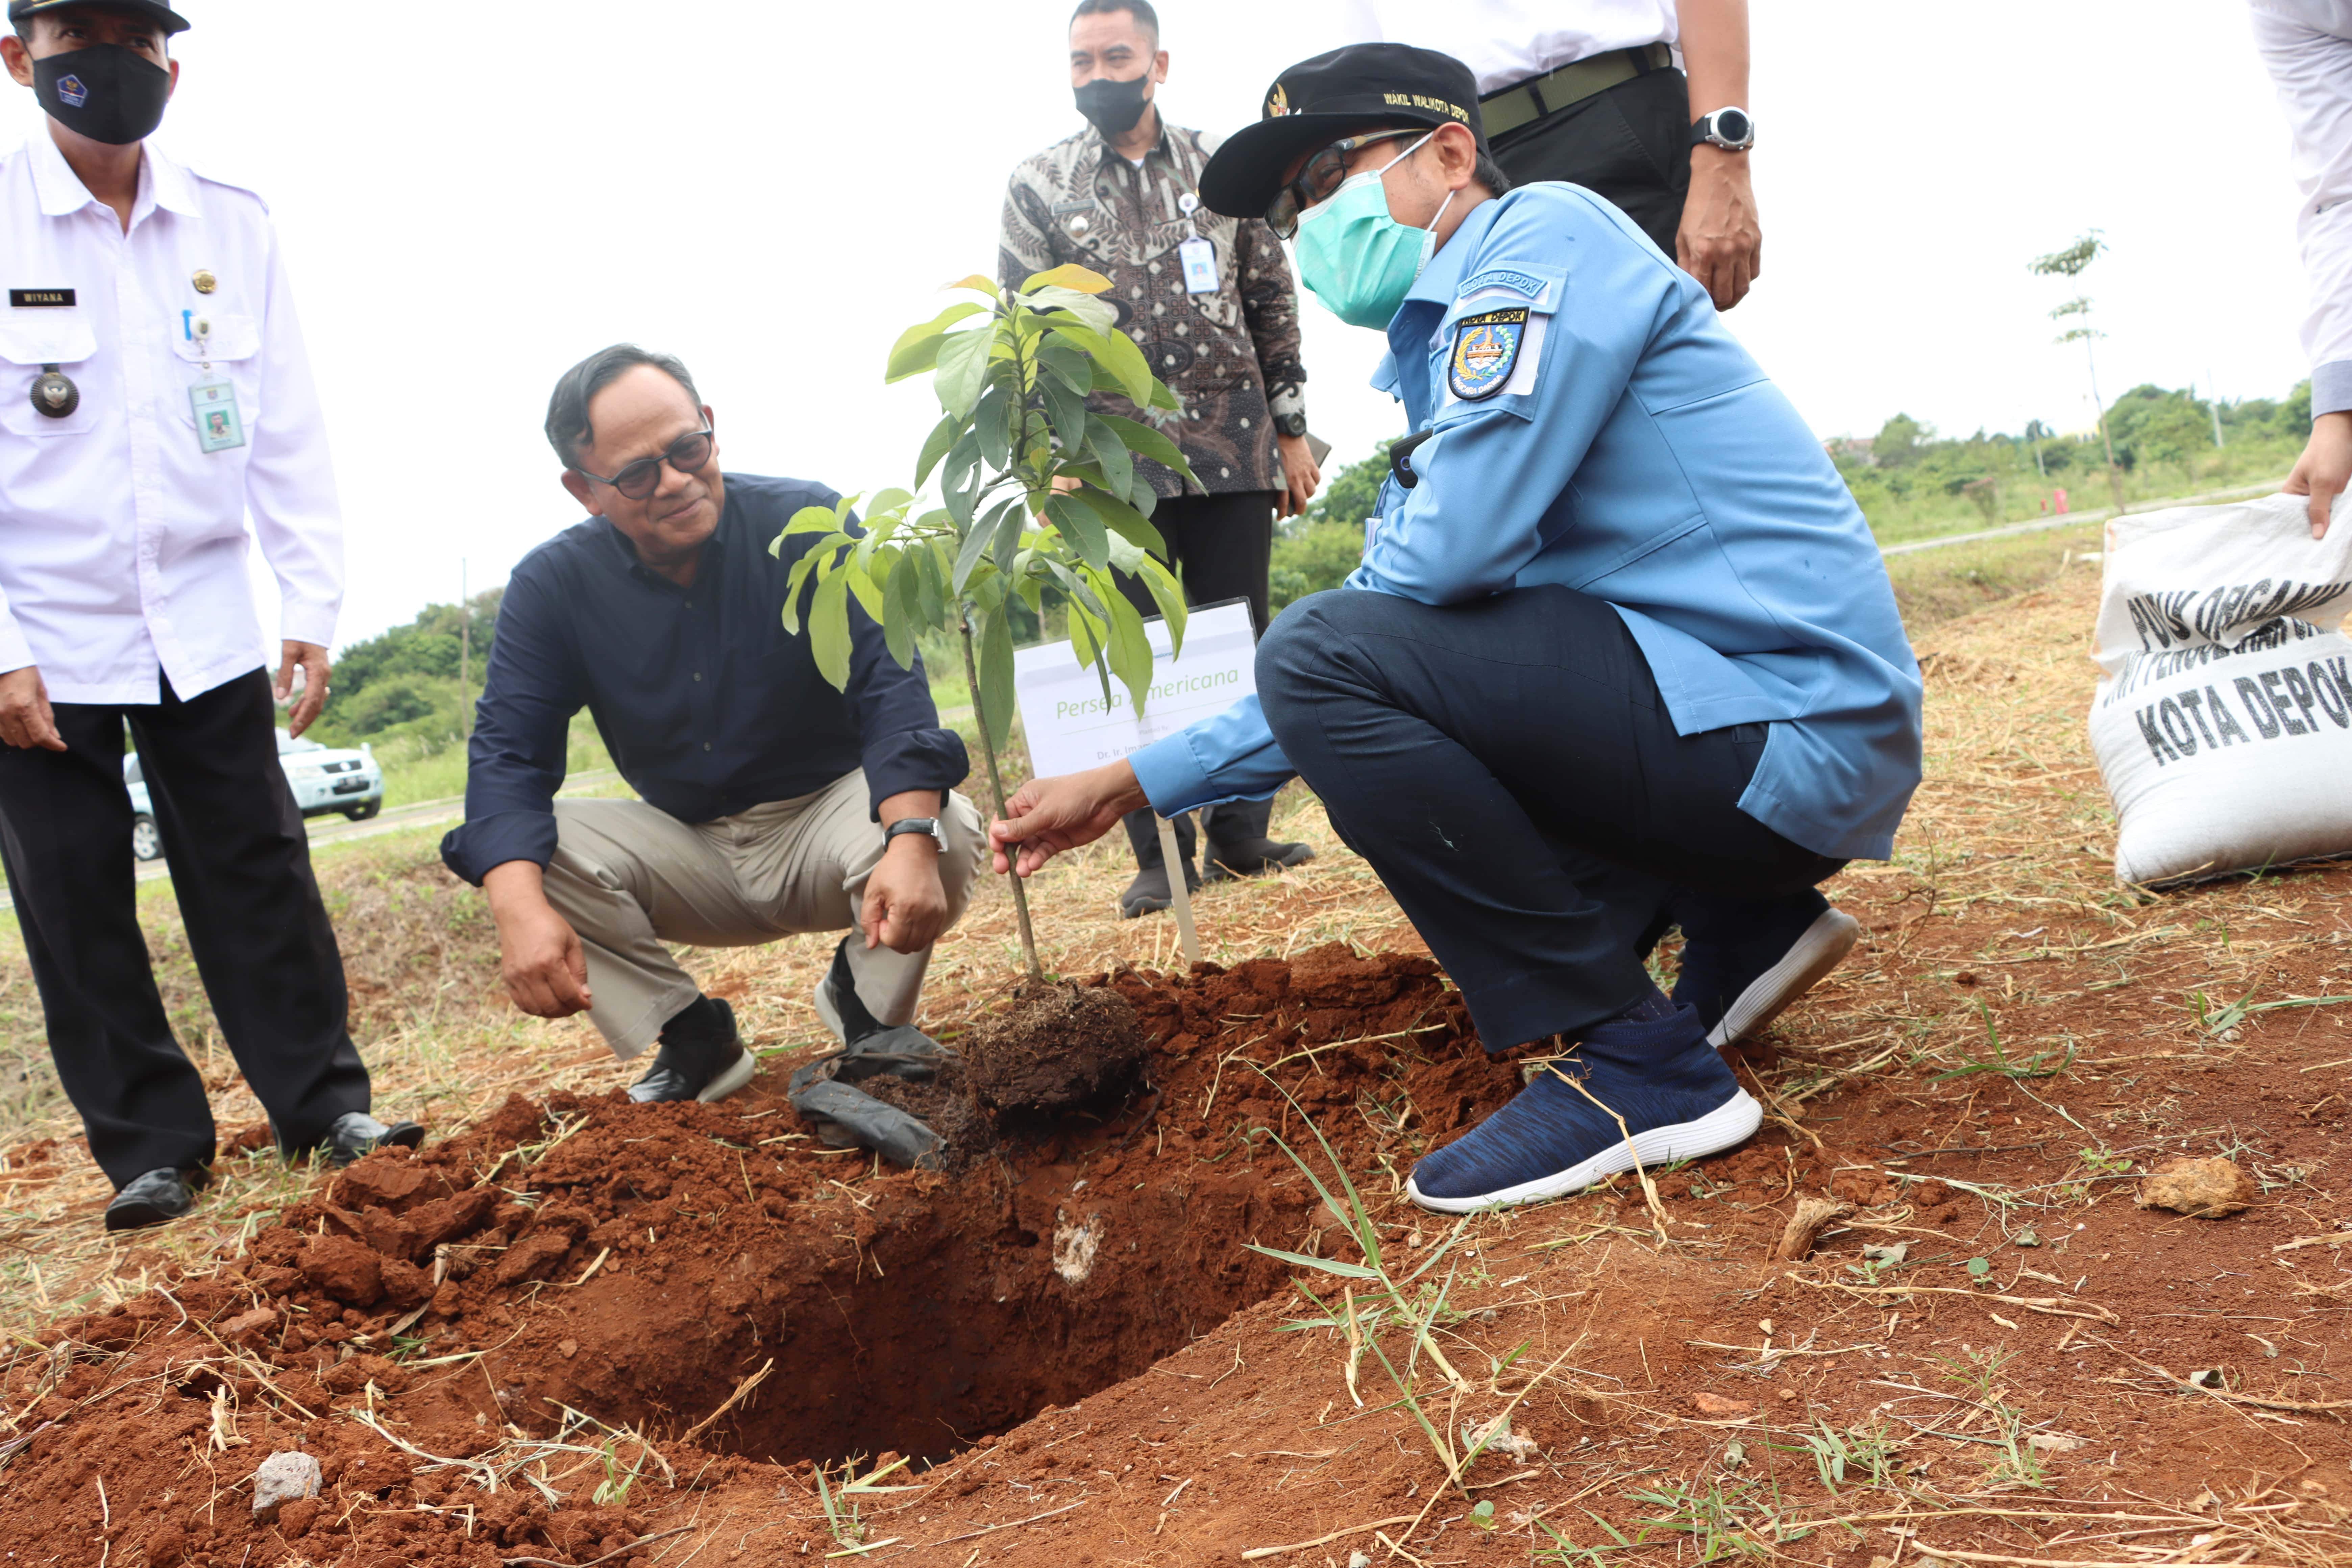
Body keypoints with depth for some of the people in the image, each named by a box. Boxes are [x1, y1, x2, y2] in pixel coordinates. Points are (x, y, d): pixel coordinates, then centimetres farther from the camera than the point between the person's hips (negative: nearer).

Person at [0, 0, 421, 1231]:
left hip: (205, 623, 2)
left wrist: (311, 606, -1)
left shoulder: (233, 227, 2)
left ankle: (323, 1102, 17)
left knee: (257, 871, 6)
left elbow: (287, 433, 5)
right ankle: (151, 1144, 17)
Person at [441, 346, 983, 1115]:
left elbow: (890, 682, -24)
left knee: (947, 834, -33)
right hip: (688, 854, 2)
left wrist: (911, 841, -42)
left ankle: (868, 1002, 0)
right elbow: (508, 752, -15)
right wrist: (520, 908, -35)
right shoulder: (551, 586, -8)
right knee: (533, 854, -23)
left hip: (829, 817, -2)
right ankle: (693, 1037, -2)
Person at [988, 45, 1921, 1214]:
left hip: (1789, 734, -10)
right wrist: (1132, 786, 16)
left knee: (1323, 652, -17)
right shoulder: (1445, 373, 19)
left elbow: (1453, 546, -22)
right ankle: (1746, 928, 15)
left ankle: (1639, 1069, -12)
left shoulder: (1543, 229, -8)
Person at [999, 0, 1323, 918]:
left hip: (1235, 452, 1)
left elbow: (1273, 307, 10)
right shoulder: (1039, 186, 5)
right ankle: (1161, 855, 9)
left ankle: (1241, 835, 16)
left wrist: (1291, 431, 6)